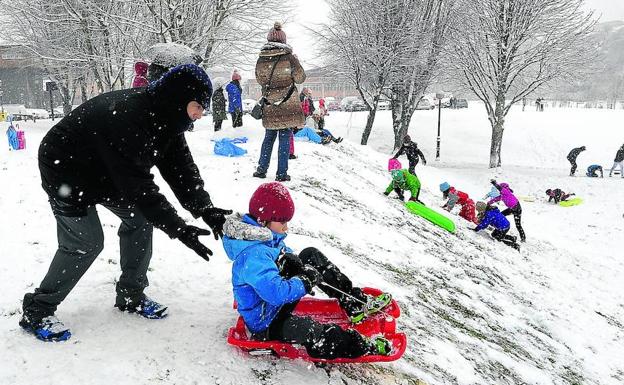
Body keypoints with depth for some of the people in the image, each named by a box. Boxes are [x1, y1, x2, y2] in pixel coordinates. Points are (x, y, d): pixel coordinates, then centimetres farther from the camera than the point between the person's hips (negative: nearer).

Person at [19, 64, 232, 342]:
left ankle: (131, 296, 14)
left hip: (106, 173, 9)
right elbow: (137, 185, -39)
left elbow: (181, 167, -13)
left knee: (140, 219, 1)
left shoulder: (166, 117, -11)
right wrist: (178, 229, -38)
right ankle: (36, 311, 7)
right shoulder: (126, 116, -39)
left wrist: (206, 209, -27)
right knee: (86, 242, -11)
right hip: (66, 172, -9)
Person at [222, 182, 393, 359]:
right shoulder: (253, 256, -33)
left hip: (279, 302, 11)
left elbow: (283, 253, 16)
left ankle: (355, 303, 10)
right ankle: (365, 347, -22)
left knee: (311, 255, 8)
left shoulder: (266, 236, -2)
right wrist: (306, 281, -25)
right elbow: (276, 293, -40)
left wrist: (288, 259, -7)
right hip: (265, 324, -11)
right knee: (308, 329, -41)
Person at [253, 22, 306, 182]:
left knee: (269, 137, 17)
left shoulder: (261, 59, -2)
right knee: (285, 138, 3)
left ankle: (261, 169, 21)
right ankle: (282, 173, 4)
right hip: (288, 105, -3)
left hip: (270, 106, 3)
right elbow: (300, 78, 0)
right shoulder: (289, 57, -11)